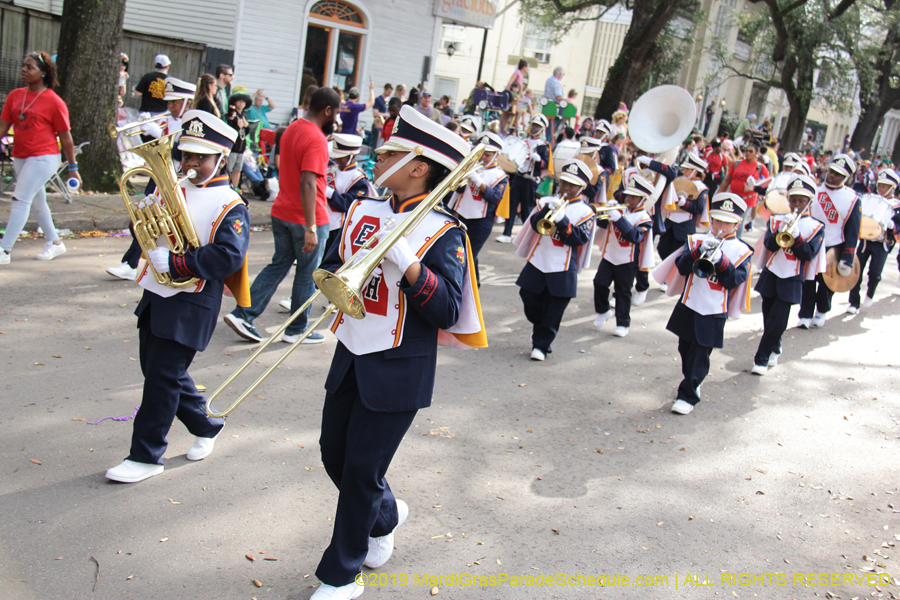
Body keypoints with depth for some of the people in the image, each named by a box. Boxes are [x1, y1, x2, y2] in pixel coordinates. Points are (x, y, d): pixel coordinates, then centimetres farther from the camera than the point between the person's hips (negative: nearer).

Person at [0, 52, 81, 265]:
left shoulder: (54, 102, -9)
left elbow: (65, 137, -6)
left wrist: (73, 167, -4)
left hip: (43, 158, -7)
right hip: (20, 157, 7)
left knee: (20, 200, -11)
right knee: (38, 202, 16)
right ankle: (54, 242, 32)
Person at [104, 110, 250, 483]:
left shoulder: (230, 206, -10)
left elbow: (229, 256, -22)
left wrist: (175, 263, -23)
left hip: (192, 305, -8)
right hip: (156, 296, 8)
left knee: (163, 378, -4)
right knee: (156, 370, 16)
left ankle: (146, 456, 10)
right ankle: (206, 426, 35)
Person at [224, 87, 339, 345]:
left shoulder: (292, 129, 8)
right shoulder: (316, 140, -20)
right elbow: (307, 184, -28)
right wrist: (311, 229, -29)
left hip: (282, 212, 8)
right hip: (307, 218, -8)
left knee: (278, 265, 17)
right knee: (307, 274, 7)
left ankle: (242, 314, 11)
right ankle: (296, 330, 20)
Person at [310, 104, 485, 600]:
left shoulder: (442, 232, -13)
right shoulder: (363, 211, 5)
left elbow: (448, 312, -19)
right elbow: (331, 265, 14)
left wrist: (408, 264, -30)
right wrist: (335, 281, -9)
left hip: (397, 371, -6)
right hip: (350, 356, 7)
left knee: (361, 471, 2)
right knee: (334, 454, 17)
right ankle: (386, 515, 45)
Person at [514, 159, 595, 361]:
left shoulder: (585, 212, -2)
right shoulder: (546, 201, 5)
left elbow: (580, 238, -14)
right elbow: (535, 224, -7)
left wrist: (562, 220, -24)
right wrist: (548, 209, -23)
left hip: (563, 270, -3)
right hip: (538, 262, 3)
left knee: (553, 312, 2)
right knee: (529, 298, 10)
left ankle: (541, 344, 12)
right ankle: (538, 328, 36)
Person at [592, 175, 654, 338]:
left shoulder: (644, 219, -9)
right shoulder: (619, 210, 4)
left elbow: (635, 236, -26)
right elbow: (603, 224, 6)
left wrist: (619, 219, -34)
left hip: (627, 261, -4)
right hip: (609, 255, 4)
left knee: (623, 291, 3)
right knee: (600, 282, -4)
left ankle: (623, 324, 13)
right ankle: (603, 311, 19)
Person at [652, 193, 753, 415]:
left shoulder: (741, 251, -1)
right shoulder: (696, 240, 3)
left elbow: (735, 280, -11)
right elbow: (682, 267, -9)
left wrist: (721, 261, -25)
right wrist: (699, 251, -23)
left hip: (713, 313, -3)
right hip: (688, 307, 3)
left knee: (700, 355, -1)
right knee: (686, 350, 16)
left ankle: (688, 395, 7)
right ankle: (693, 383, 38)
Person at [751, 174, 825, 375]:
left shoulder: (816, 227, 1)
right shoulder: (776, 220, 6)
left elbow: (808, 254, -9)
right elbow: (769, 244, -8)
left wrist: (795, 235, -21)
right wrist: (781, 231, -24)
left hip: (791, 279, -3)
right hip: (771, 274, 3)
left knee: (777, 320, -7)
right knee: (768, 317, 12)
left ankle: (762, 359, 0)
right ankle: (774, 350, 35)